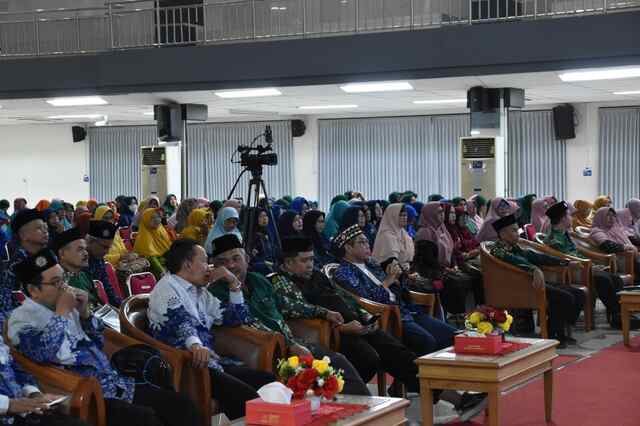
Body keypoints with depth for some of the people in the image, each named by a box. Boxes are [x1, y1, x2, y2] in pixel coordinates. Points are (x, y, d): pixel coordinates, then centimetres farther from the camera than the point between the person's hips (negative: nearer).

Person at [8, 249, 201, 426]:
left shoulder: (63, 304, 15)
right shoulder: (22, 320, -5)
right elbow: (55, 355, -23)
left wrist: (84, 312, 5)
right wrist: (62, 312, -12)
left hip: (115, 383, 7)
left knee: (181, 404, -8)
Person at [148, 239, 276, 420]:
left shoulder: (201, 293, 24)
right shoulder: (167, 287, -1)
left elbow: (239, 319, 30)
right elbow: (180, 321, -23)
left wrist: (233, 283, 19)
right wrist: (195, 345, -42)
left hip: (210, 360, 9)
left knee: (268, 380, -10)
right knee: (245, 396, -29)